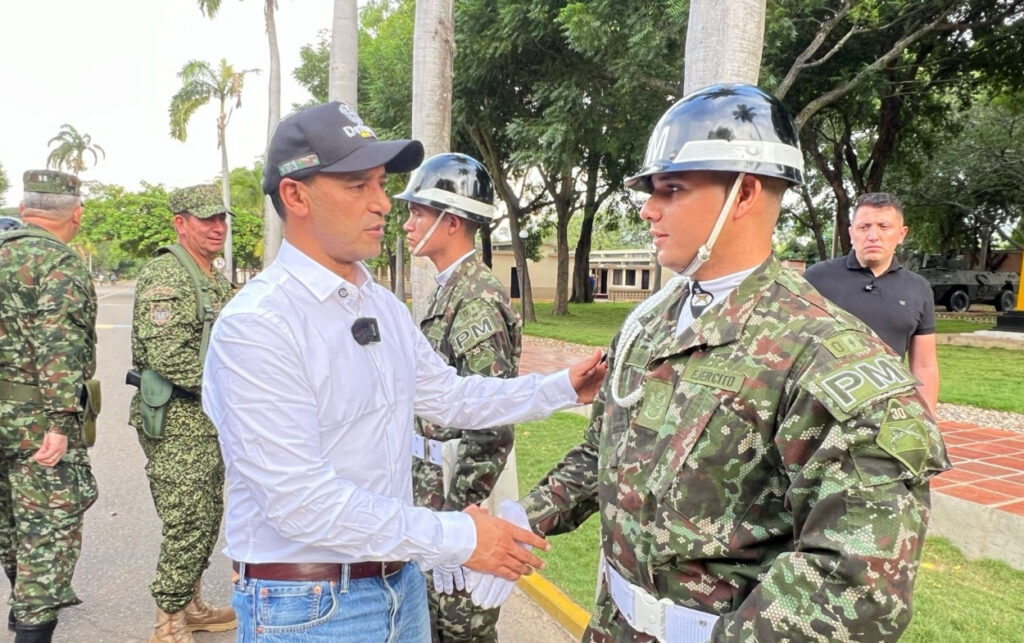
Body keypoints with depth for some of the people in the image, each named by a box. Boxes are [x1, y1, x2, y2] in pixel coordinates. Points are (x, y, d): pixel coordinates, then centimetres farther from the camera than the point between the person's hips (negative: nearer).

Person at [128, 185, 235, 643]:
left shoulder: (216, 281, 15)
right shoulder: (165, 277, -15)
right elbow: (168, 357, -23)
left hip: (210, 421, 9)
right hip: (176, 422, -9)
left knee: (207, 519, 17)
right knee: (187, 525, -3)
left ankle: (191, 606, 31)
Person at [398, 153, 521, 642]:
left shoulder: (479, 301, -21)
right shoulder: (449, 289, 9)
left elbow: (491, 427, -23)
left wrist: (461, 508, -20)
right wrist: (430, 496, 18)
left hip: (463, 491, -9)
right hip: (433, 486, 9)